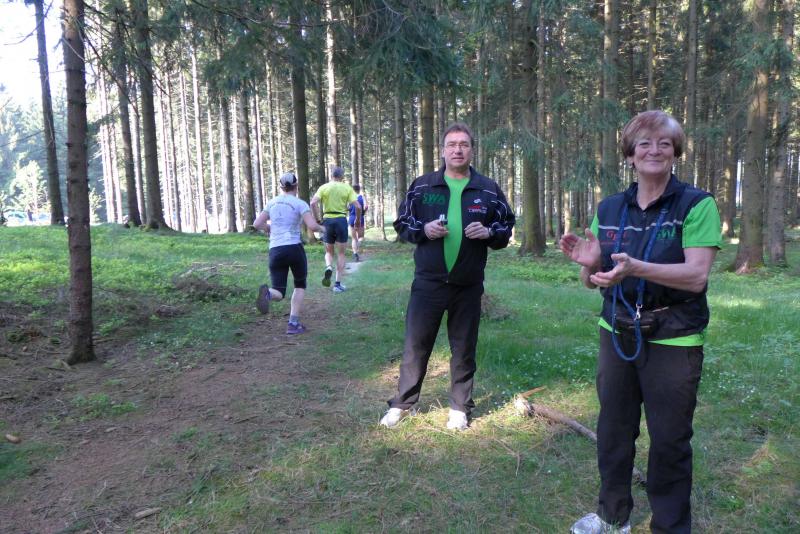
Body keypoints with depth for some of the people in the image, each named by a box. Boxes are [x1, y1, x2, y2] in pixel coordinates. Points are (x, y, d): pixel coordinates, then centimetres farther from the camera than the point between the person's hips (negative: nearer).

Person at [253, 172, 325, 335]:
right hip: (294, 249, -3)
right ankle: (293, 324, 8)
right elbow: (312, 226, -15)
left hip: (275, 251, 3)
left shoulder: (272, 202, 12)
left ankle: (267, 293, -33)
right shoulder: (300, 204, -3)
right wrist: (321, 228, 7)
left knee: (279, 293, 6)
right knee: (300, 285, 20)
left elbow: (256, 224, 11)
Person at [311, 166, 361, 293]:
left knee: (329, 251, 18)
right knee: (341, 253, 9)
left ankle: (328, 268, -14)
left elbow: (313, 202, -10)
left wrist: (318, 219, -2)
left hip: (327, 220, 1)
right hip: (341, 220, -1)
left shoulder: (324, 187, 4)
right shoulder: (347, 188, 2)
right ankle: (338, 284, 7)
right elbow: (357, 206, -7)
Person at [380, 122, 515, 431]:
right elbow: (402, 223, 8)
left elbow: (507, 227, 10)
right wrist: (423, 229, -13)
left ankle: (460, 407, 27)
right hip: (427, 283, 0)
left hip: (468, 286, 1)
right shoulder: (422, 186, 2)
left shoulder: (489, 190, 3)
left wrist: (488, 232, -12)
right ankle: (402, 403, 24)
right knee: (416, 344, 7)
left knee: (464, 347, 11)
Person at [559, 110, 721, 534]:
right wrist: (589, 263, -17)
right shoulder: (609, 209, 4)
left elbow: (696, 276, -21)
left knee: (669, 439, 8)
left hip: (673, 341, -4)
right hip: (617, 335, 4)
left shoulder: (697, 205, -8)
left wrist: (634, 268, -36)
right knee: (613, 430, 15)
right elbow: (594, 281, 6)